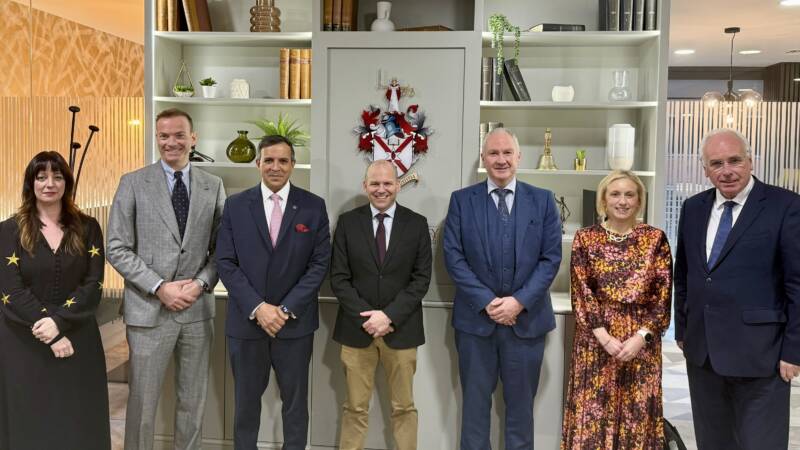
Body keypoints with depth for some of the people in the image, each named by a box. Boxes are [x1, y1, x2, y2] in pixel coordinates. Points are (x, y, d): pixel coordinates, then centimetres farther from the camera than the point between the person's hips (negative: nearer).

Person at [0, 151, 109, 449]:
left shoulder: (87, 228, 4)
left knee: (80, 423, 7)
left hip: (78, 339, 1)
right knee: (30, 423, 8)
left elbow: (93, 285, -4)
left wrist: (59, 321, -19)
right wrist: (52, 337, -15)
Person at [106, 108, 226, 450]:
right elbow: (117, 248, -5)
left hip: (197, 308, 3)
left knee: (193, 401, 12)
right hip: (149, 309, -2)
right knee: (142, 400, 6)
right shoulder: (133, 183, -1)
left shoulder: (213, 186, 6)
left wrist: (201, 284, -9)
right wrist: (160, 288, -13)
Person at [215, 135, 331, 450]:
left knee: (295, 400, 11)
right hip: (246, 320, 1)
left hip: (295, 321, 0)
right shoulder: (235, 205, 2)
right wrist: (257, 308, -13)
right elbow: (226, 263, -2)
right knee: (246, 400, 13)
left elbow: (320, 263, -4)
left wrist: (286, 309, -12)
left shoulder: (314, 206, 0)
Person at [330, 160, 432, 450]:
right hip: (357, 327, 0)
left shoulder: (417, 224, 2)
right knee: (355, 408, 8)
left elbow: (421, 278, -3)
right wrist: (365, 317, -12)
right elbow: (339, 278, -1)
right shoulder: (348, 222, 2)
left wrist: (389, 316, -13)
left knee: (404, 407, 9)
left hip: (401, 329, 0)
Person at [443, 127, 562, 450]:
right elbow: (453, 257, -4)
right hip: (475, 318, 0)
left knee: (521, 405, 11)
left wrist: (519, 301, -12)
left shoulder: (543, 200, 4)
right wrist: (486, 302, -13)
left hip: (526, 319, 1)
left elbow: (551, 257, -1)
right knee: (475, 403, 10)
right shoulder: (462, 200, 2)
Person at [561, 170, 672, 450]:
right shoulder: (585, 238, 1)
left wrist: (641, 336, -12)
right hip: (596, 340, 0)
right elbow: (581, 292, -3)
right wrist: (604, 336, -12)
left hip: (642, 341, 1)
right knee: (592, 414, 3)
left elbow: (663, 294, -2)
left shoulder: (656, 238, 2)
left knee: (638, 414, 7)